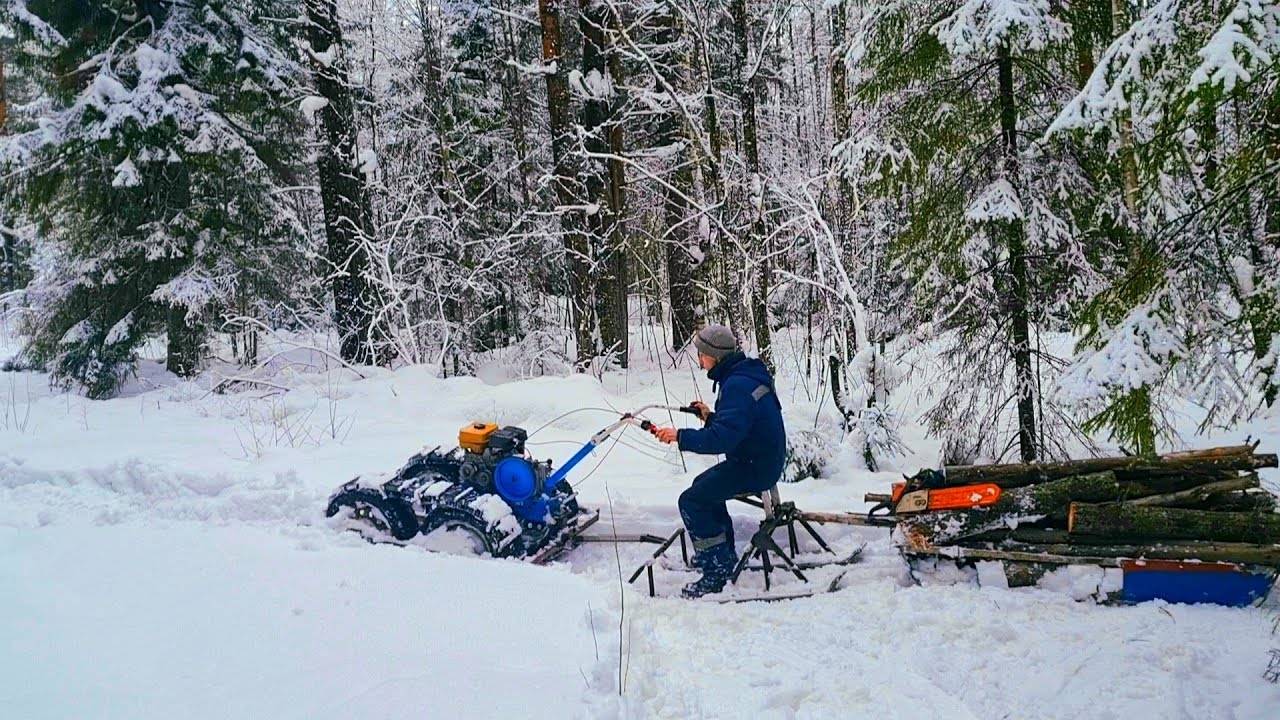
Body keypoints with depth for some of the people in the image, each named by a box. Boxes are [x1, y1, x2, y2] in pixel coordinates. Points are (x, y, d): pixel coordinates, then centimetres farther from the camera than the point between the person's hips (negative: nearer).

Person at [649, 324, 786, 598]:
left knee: (691, 501, -11)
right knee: (703, 485, 27)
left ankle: (716, 571, -7)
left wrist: (681, 436, -27)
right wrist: (711, 417, 11)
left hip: (755, 467, -11)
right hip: (764, 459, 11)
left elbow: (723, 437, -32)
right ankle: (725, 555, 34)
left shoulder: (738, 385, -24)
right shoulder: (747, 374, 10)